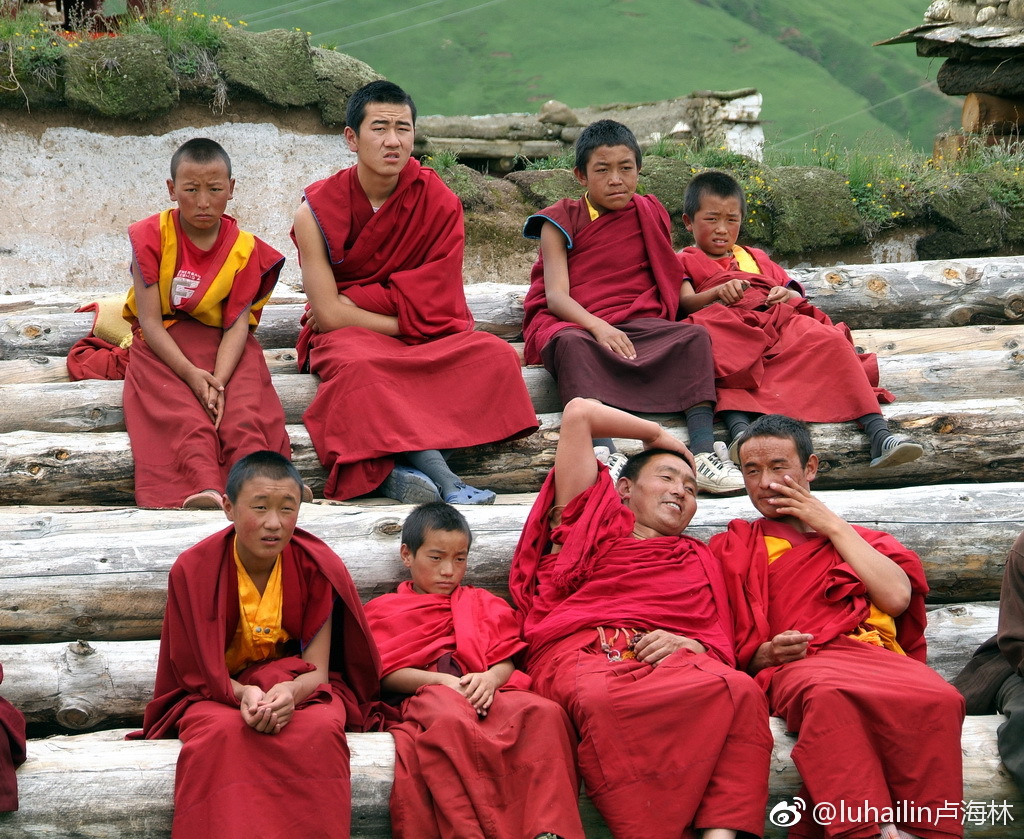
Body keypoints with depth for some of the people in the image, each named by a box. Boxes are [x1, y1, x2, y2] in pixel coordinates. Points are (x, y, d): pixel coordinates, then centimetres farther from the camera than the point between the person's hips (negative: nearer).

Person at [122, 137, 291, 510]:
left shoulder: (245, 248, -1)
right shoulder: (152, 237, -6)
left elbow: (237, 324, -9)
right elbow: (150, 321, -11)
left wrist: (218, 380, -28)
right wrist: (191, 374, -25)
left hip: (225, 346, 2)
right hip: (164, 347, -2)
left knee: (244, 410, -27)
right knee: (186, 416, -29)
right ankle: (206, 490, -52)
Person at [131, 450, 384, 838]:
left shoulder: (318, 567, -8)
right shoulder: (193, 570, -9)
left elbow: (317, 669, -8)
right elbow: (201, 671, -6)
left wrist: (289, 693, -33)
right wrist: (244, 694, -29)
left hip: (299, 689, 1)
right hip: (219, 695, 0)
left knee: (321, 727, -35)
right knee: (223, 732, -36)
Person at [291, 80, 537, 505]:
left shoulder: (439, 202, -5)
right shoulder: (317, 211, -9)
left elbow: (432, 306, -9)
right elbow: (330, 315, -13)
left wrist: (354, 300, -13)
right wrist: (407, 321, -13)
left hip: (426, 338, 2)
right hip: (349, 337, -2)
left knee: (495, 356, -26)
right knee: (359, 367, -37)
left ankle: (402, 468, -36)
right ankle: (443, 477, -43)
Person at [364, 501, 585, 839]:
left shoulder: (482, 604, 30)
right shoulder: (384, 612, 21)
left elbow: (506, 660, 17)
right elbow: (386, 675, 6)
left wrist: (490, 678, -9)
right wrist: (442, 681, -11)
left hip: (487, 693, 3)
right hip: (426, 694, -3)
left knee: (545, 712, -31)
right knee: (452, 722, -43)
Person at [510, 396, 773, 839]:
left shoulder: (699, 560, 34)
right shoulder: (597, 520, 28)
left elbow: (721, 648, 20)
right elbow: (579, 413, 24)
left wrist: (685, 645, -4)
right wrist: (659, 436, 37)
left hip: (669, 660, 3)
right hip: (577, 655, -3)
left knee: (741, 691, -33)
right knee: (602, 700, -42)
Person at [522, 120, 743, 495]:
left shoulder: (651, 214, 18)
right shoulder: (562, 220, 7)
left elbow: (673, 279, 19)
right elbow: (555, 295, -6)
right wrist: (598, 326, -24)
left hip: (637, 325, 3)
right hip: (574, 324, -3)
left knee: (695, 335, -25)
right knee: (571, 344, -38)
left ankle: (704, 454, -38)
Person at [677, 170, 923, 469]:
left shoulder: (755, 258, 41)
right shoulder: (685, 262, 26)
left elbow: (796, 294, 28)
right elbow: (686, 302, 4)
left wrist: (788, 295, 3)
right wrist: (717, 293, -17)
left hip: (781, 322, 4)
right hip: (732, 330, -4)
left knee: (831, 341, -27)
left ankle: (879, 436, -40)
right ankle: (740, 431, -64)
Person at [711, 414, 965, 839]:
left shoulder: (857, 539, 31)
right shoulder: (731, 549, 26)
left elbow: (897, 597, 7)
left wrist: (832, 526, 14)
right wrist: (763, 654, -7)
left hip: (875, 657, 2)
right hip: (800, 666, -2)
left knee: (939, 698, -36)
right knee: (830, 695, -42)